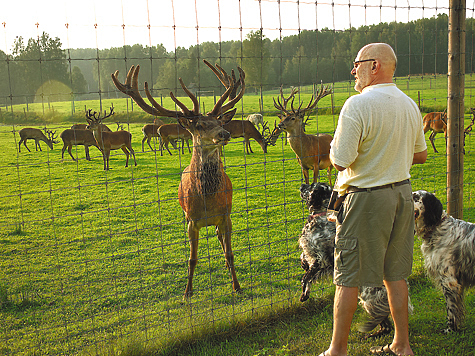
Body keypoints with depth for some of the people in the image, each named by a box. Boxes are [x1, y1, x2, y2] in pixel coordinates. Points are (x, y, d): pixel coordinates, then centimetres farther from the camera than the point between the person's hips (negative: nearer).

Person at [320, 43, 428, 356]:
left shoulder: (358, 105, -18)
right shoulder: (410, 104, 6)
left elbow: (340, 161, -20)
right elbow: (420, 155, 15)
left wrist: (334, 147, 0)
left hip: (366, 200, -7)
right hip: (402, 192, 7)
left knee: (348, 279, 4)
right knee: (396, 274, 17)